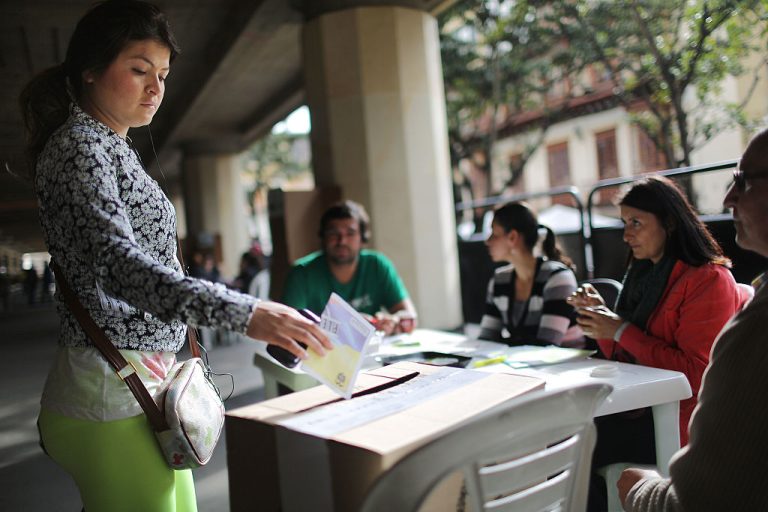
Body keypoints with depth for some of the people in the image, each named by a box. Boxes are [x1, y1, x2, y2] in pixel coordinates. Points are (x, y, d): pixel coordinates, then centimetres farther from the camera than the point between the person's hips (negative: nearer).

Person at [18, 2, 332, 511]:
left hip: (144, 387, 9)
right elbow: (116, 260, -26)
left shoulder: (113, 149, 19)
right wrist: (243, 312, -36)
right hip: (112, 390, -9)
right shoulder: (78, 146, -10)